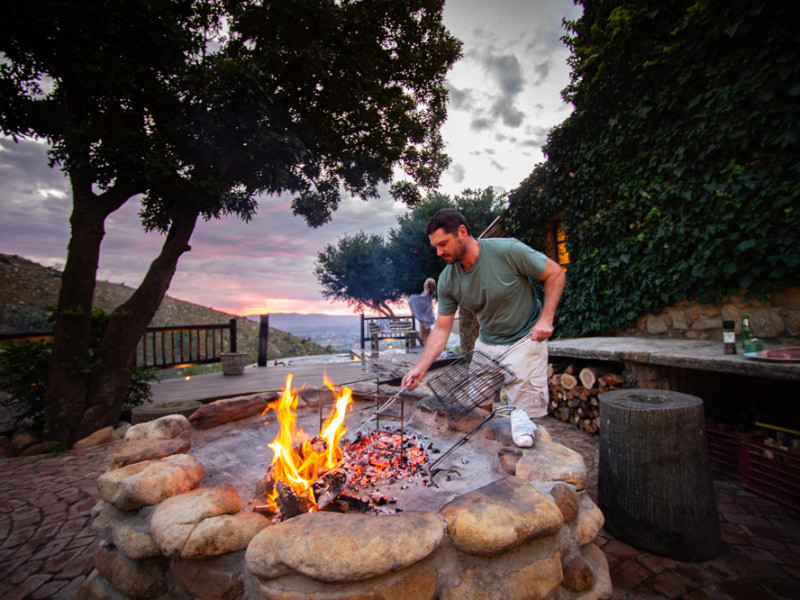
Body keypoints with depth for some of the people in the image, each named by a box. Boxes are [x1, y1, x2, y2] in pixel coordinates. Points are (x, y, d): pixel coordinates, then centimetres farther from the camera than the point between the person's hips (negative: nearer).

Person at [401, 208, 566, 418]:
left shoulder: (508, 250, -23)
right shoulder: (447, 280, -9)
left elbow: (556, 274, -11)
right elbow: (441, 329, -6)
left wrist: (546, 319, -19)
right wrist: (420, 368, -15)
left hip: (525, 340, -4)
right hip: (486, 344, 5)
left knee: (525, 418, -1)